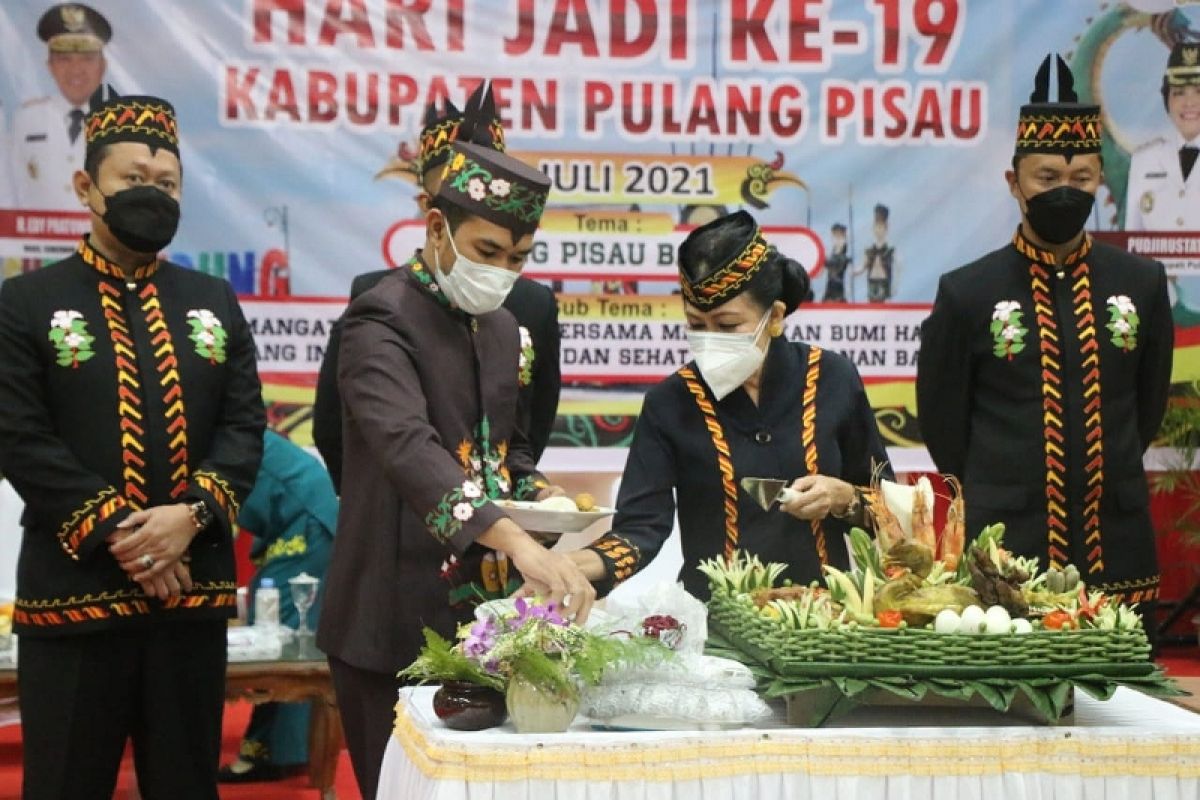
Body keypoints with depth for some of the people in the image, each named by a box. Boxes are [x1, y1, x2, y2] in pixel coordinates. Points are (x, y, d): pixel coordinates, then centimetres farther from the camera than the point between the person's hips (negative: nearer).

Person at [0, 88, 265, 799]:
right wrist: (115, 531, -15)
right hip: (73, 589, -3)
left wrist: (193, 513, -12)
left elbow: (245, 427, 5)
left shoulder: (216, 303, 13)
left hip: (194, 587, 4)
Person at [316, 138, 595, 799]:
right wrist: (518, 542, -45)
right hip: (401, 621, -8)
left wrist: (537, 493, 2)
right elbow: (408, 445, -31)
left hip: (488, 615, 8)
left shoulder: (500, 326, 13)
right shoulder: (383, 319, -14)